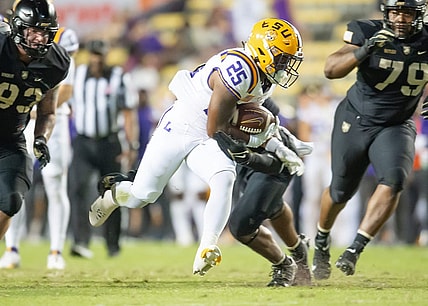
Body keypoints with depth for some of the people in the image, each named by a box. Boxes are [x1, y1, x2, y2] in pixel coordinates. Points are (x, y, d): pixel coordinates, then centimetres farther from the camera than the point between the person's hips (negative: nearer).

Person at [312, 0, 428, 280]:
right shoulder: (369, 33, -17)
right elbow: (331, 69, -24)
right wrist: (363, 52, -40)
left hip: (396, 127, 1)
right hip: (355, 121, -1)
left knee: (393, 181, -24)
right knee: (341, 190, 10)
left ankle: (356, 249, -16)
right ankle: (322, 242, 39)